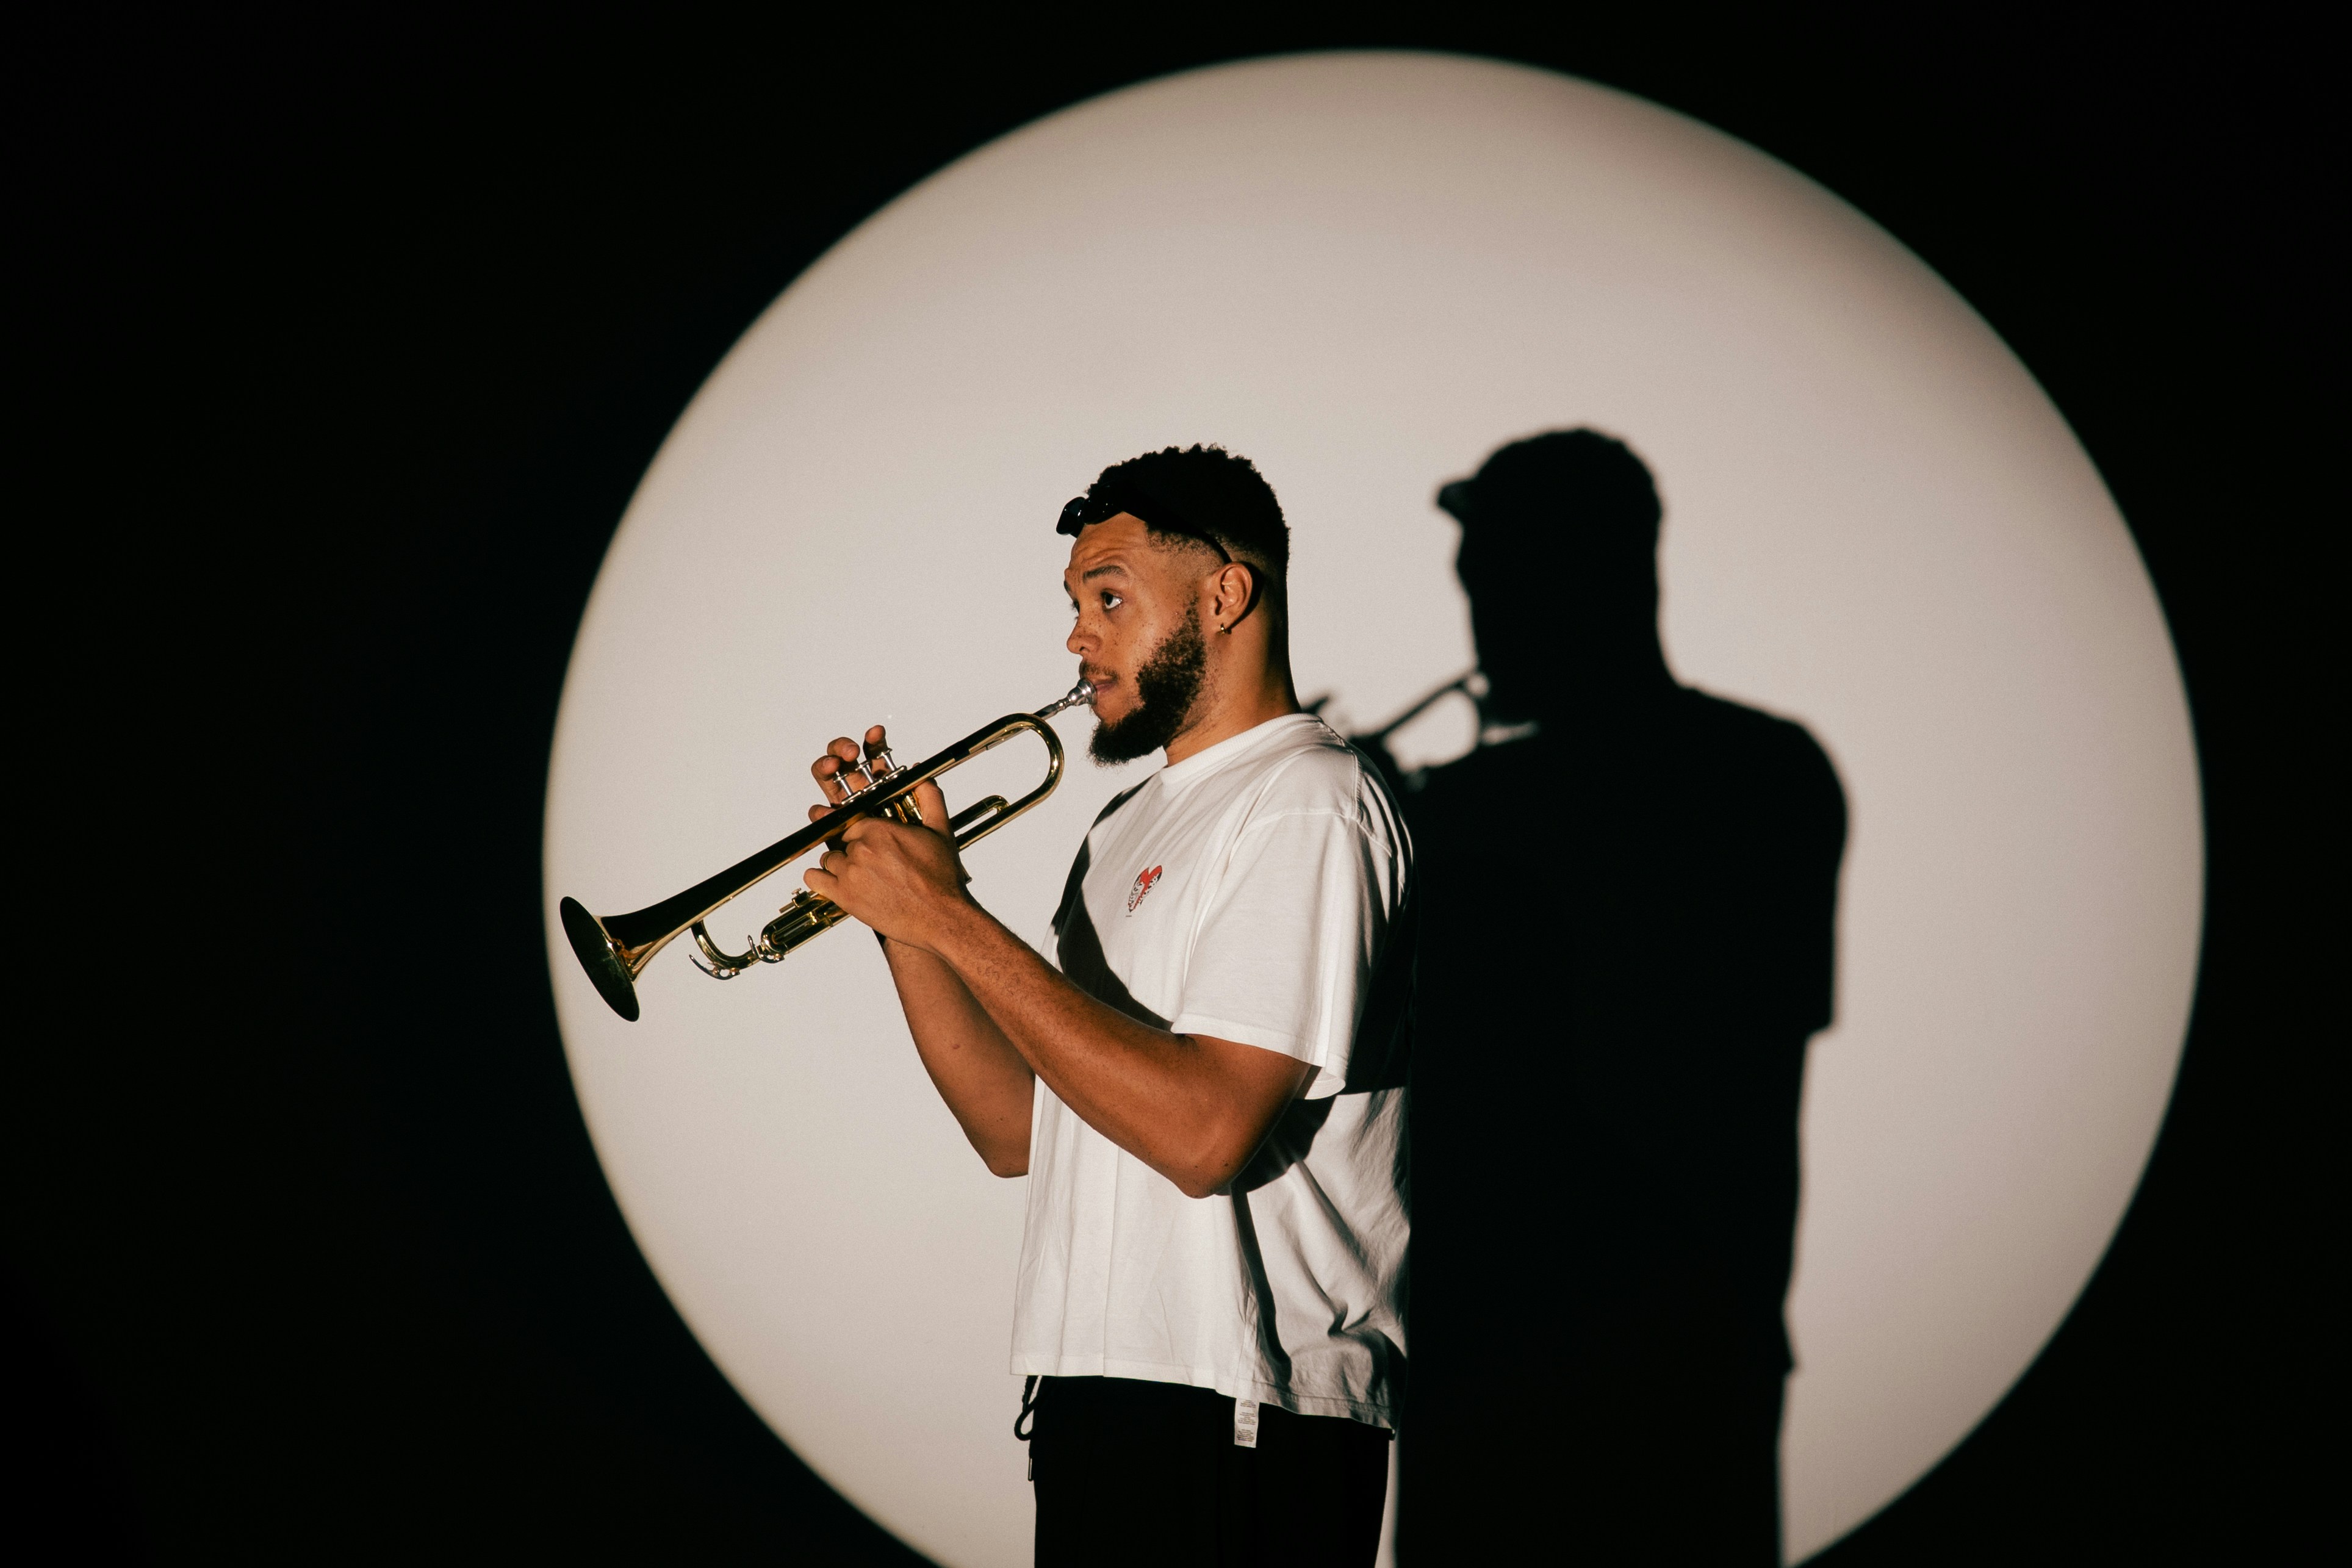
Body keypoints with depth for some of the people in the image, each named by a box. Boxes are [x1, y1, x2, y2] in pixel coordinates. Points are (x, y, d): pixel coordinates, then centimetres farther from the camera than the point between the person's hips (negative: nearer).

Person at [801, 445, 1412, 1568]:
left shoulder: (1306, 806, -10)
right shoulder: (1133, 826, 20)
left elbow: (1205, 1133, -22)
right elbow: (1018, 1133, 14)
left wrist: (955, 922, -17)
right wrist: (900, 910, 4)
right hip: (1094, 1393, 9)